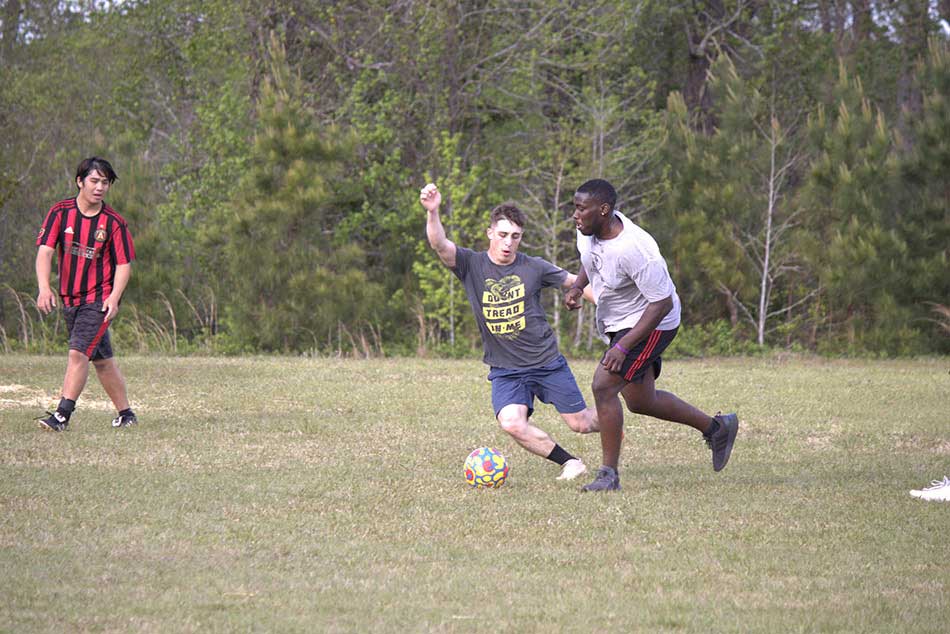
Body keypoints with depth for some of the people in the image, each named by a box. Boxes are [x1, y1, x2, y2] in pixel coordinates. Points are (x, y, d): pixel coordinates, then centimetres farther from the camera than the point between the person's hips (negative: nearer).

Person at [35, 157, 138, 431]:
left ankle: (62, 414, -21)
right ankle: (125, 413, 23)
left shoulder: (115, 223, -6)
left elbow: (124, 264, -2)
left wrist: (114, 297, -18)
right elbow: (45, 250, -10)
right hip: (70, 299, 4)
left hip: (100, 299, -4)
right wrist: (44, 288, -25)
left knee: (78, 353, -18)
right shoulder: (60, 212, -2)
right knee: (101, 359, 12)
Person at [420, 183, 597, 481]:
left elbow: (575, 283, 8)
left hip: (547, 362, 0)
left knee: (581, 423, 6)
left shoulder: (534, 268, -4)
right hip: (504, 370, 0)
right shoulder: (472, 265, -6)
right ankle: (570, 463, -4)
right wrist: (433, 212, -40)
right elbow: (440, 245, -23)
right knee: (512, 423, -25)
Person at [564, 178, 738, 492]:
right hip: (617, 323, 9)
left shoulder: (634, 249, -34)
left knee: (603, 385, -21)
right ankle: (717, 427, 38)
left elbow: (662, 303, -28)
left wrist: (623, 346, -32)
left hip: (651, 324, -9)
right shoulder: (589, 229, -10)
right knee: (640, 401, 18)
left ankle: (609, 474, -9)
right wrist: (577, 286, -5)